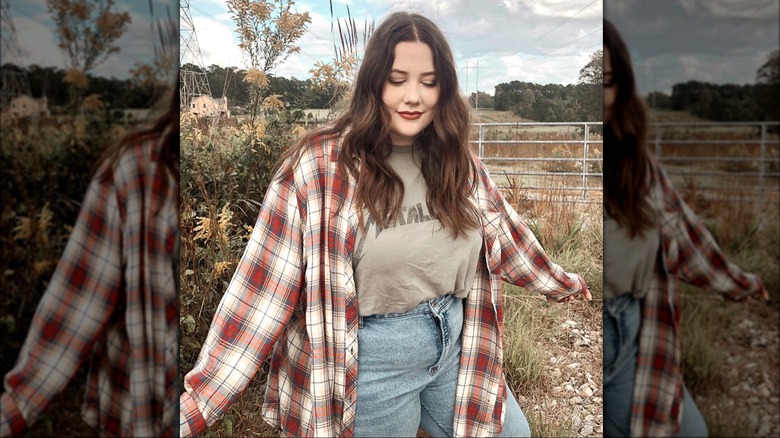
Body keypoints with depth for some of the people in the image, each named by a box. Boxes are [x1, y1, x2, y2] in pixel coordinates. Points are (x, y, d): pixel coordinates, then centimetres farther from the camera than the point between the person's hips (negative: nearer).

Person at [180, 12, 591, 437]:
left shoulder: (454, 160, -1)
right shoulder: (319, 166, -17)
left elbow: (503, 229, 15)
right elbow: (264, 288, -18)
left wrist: (558, 281, 25)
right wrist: (198, 403, -20)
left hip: (456, 340, 6)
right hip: (372, 357, -5)